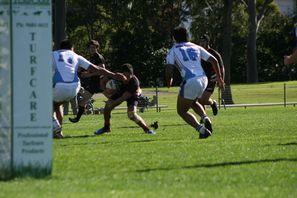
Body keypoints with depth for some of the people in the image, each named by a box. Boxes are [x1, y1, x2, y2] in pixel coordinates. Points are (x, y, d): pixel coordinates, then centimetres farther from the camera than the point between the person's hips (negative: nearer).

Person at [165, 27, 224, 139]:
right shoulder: (196, 47, 21)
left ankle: (200, 129, -12)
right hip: (203, 79, 5)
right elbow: (213, 60, 15)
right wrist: (219, 78, 21)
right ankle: (205, 118, 3)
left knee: (182, 111, 10)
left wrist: (168, 83, 15)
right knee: (192, 102, 32)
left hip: (190, 82, -5)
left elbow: (169, 69, -3)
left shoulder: (173, 50, 8)